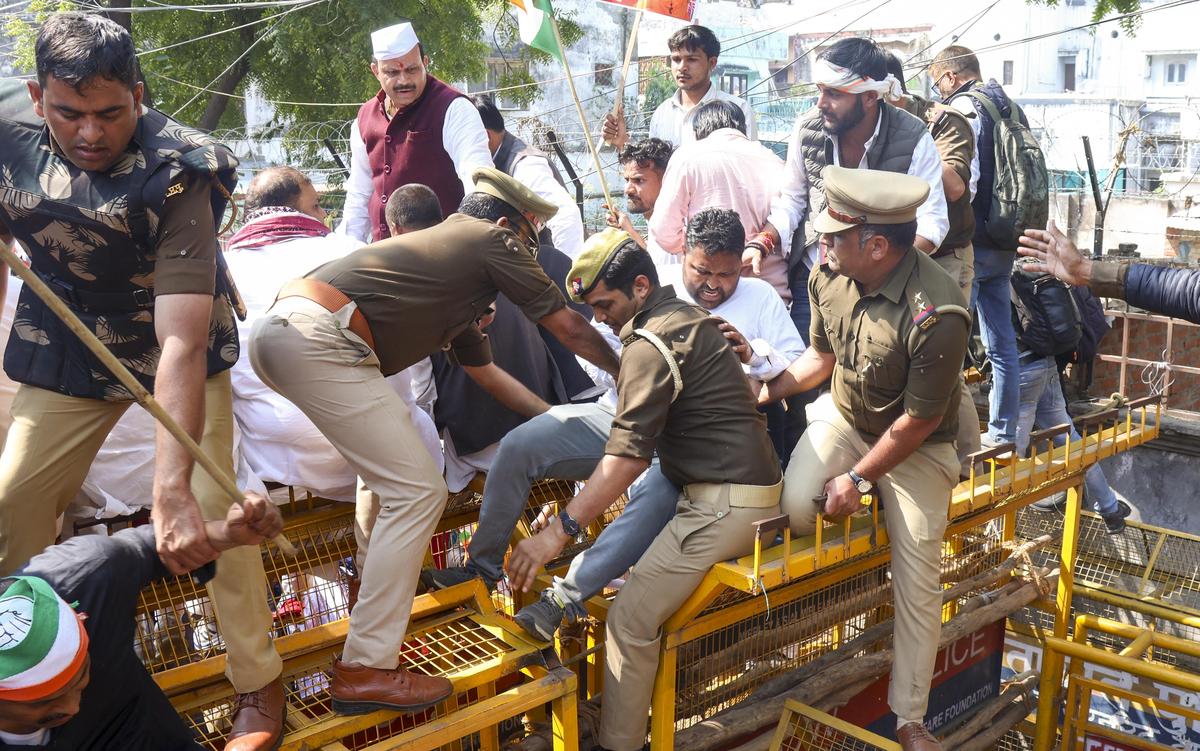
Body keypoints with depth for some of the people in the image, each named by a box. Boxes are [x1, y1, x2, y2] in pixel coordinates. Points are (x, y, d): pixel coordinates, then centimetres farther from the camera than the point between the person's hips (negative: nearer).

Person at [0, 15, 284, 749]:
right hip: (66, 349, 4)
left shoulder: (176, 178, -32)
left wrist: (171, 489, -47)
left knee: (208, 510, -12)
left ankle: (259, 688, 5)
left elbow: (180, 345, -39)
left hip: (177, 345, -4)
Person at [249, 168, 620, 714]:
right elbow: (569, 329, 12)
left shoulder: (442, 245, 33)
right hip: (315, 339, -10)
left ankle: (381, 590, 38)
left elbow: (484, 370, 39)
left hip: (280, 329, 10)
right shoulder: (493, 240, 8)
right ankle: (365, 669, -4)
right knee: (417, 492, -6)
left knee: (387, 463, 29)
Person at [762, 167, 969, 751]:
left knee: (918, 583, 2)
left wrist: (857, 478, -16)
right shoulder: (830, 276, -15)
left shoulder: (937, 315, -33)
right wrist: (767, 391, -8)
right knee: (796, 507, -26)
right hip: (843, 416, 4)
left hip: (913, 445, -4)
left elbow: (917, 422, -22)